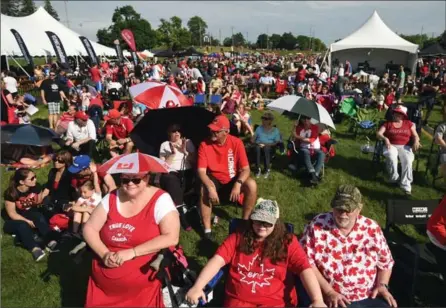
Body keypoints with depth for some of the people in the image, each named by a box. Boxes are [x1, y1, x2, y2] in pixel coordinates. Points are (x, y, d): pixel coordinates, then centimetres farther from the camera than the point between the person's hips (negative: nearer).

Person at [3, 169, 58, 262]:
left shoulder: (35, 187, -13)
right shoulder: (11, 193, -22)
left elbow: (39, 202, 3)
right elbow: (12, 214, -19)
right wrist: (28, 222, -27)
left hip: (31, 215, 3)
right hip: (14, 221, -3)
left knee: (40, 217, -32)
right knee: (23, 225, -37)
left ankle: (50, 241, -46)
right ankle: (34, 248, -53)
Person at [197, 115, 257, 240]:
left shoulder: (236, 143, -14)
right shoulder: (204, 145, -14)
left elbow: (246, 169, -15)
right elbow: (201, 171, -18)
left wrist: (238, 184, -34)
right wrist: (210, 187, -36)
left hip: (233, 180, 1)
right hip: (214, 180, -1)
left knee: (251, 185, -27)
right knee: (204, 190, -34)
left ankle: (245, 221, -6)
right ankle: (207, 230, -19)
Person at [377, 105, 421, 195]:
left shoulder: (409, 123, 17)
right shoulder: (388, 123, 15)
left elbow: (415, 136, 12)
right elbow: (378, 134, 3)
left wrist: (416, 142, -12)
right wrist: (385, 139, -18)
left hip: (405, 147, 1)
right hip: (391, 146, 0)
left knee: (408, 161, -31)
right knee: (392, 157, -36)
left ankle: (406, 185, -28)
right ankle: (394, 178, -16)